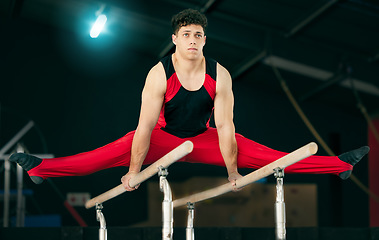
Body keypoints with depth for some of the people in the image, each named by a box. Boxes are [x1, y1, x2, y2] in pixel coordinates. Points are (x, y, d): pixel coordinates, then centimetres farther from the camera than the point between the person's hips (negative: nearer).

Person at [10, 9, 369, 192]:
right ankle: (40, 168, -23)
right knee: (113, 153, -21)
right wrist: (133, 173, -23)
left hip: (203, 139, 1)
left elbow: (225, 127, -18)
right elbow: (145, 127, -24)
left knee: (263, 156, -10)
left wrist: (233, 174, -15)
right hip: (164, 137, -1)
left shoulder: (219, 75, -21)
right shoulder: (159, 74, -25)